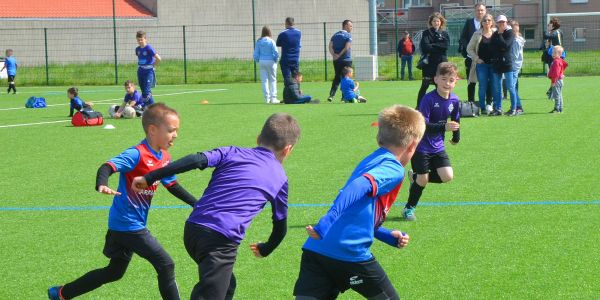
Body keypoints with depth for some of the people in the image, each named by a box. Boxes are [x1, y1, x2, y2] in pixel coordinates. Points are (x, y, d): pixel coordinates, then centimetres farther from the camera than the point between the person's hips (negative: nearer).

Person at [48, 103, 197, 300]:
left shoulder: (164, 158, 6)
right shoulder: (137, 154, -20)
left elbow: (172, 185, 20)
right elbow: (108, 166, -32)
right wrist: (101, 185, -53)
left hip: (123, 225, 10)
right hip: (128, 224, -10)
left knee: (114, 272, 20)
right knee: (165, 265, -9)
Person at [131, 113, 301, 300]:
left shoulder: (232, 152, 17)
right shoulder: (279, 178, 13)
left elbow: (196, 160, 0)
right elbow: (280, 227, 21)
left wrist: (149, 178, 0)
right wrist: (265, 249, 42)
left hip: (193, 228, 5)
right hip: (222, 240, -5)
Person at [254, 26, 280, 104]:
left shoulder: (258, 42, 0)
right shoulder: (271, 41, -9)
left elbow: (256, 54, 2)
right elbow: (276, 53, -9)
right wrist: (275, 60, 7)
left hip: (262, 62, 3)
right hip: (270, 61, -3)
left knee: (264, 80, 7)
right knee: (273, 80, 5)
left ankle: (267, 98, 6)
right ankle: (273, 98, 0)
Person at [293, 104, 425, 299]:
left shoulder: (370, 161, 25)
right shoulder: (394, 169, -2)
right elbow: (360, 187, -22)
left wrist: (390, 237, 29)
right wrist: (327, 222, -31)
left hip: (315, 248, 7)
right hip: (351, 253, -7)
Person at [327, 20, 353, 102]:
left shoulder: (335, 35, 11)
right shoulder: (348, 35, -8)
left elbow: (330, 46, 0)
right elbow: (347, 47, -19)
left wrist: (333, 54, -8)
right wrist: (339, 55, -13)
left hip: (336, 61, 6)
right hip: (346, 60, -6)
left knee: (337, 77, 14)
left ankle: (331, 95, 2)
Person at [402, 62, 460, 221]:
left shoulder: (454, 100, -4)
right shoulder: (429, 99, -22)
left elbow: (456, 120, 16)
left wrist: (456, 137, 28)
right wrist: (443, 127, -37)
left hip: (438, 146, 6)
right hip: (421, 146, -6)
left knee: (447, 176, -7)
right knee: (423, 180, -4)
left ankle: (416, 176, 18)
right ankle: (409, 209, 20)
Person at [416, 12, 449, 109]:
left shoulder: (445, 34, 11)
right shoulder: (426, 33, 4)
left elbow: (446, 46, -6)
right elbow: (425, 47, -11)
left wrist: (432, 46, -11)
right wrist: (439, 47, -9)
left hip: (441, 62, 3)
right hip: (429, 63, -3)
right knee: (424, 85, -4)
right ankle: (419, 107, -2)